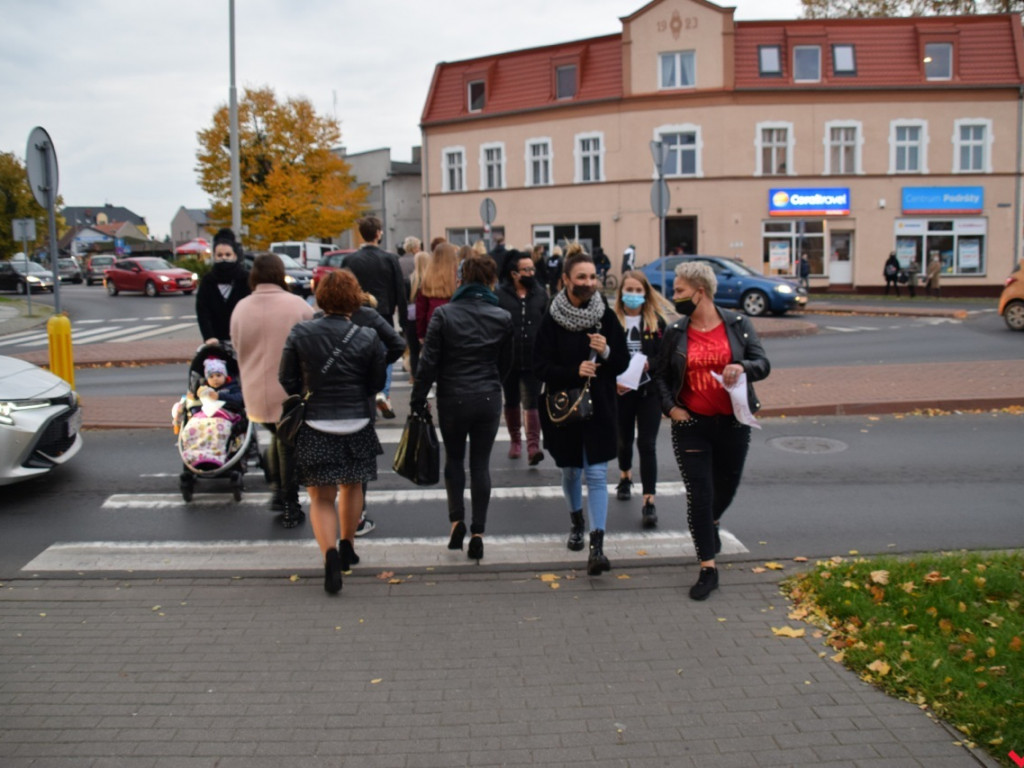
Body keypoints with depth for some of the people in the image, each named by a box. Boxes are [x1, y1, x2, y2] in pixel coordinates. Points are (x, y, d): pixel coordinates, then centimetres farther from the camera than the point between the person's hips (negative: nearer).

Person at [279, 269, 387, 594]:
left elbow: (286, 381, -2)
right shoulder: (368, 338, -8)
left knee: (321, 497, 6)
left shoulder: (299, 334, -7)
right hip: (356, 425, 1)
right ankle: (347, 547, 37)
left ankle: (330, 554, -15)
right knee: (352, 486, 23)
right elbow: (377, 383, -1)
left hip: (314, 425, -1)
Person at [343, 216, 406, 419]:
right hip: (384, 315, -1)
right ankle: (383, 393, -8)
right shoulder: (390, 259, -4)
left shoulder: (351, 260, -2)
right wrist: (403, 317, 6)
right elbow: (400, 290, -2)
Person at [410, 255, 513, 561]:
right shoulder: (502, 318, -2)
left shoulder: (443, 315, -7)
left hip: (452, 399, -1)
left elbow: (428, 362, -8)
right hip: (488, 399, 1)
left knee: (454, 458, 18)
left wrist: (417, 401, -1)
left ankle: (457, 519, 7)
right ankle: (477, 533, 8)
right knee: (481, 463, 8)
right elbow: (506, 363, 9)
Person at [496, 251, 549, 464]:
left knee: (531, 404, -6)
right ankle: (515, 440, 32)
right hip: (508, 360, 0)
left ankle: (533, 446, -7)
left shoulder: (541, 294, 1)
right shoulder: (500, 295, -7)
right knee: (511, 403, 16)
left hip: (534, 361, 0)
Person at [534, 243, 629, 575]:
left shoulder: (606, 317, -3)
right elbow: (540, 367, -9)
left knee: (596, 474, -6)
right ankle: (577, 522, 43)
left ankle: (597, 547, -7)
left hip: (598, 407, 0)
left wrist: (606, 352, -20)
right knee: (570, 471, 17)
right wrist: (575, 371, -23)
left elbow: (623, 362, 1)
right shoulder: (552, 319, -6)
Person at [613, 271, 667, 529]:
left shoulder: (656, 321, -1)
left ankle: (649, 502, -5)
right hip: (620, 391, 1)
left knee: (647, 444, -7)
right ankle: (625, 478, 48)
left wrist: (646, 364, -21)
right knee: (624, 439, 20)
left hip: (649, 391, -1)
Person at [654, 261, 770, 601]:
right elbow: (661, 375, 8)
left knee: (727, 485, 18)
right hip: (691, 424, -1)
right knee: (699, 494, -3)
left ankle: (711, 524, 53)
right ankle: (708, 569, 7)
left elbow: (763, 364, -4)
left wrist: (742, 367, -25)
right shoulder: (675, 333, 0)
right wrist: (670, 407, -6)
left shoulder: (738, 324, -3)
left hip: (733, 422, 1)